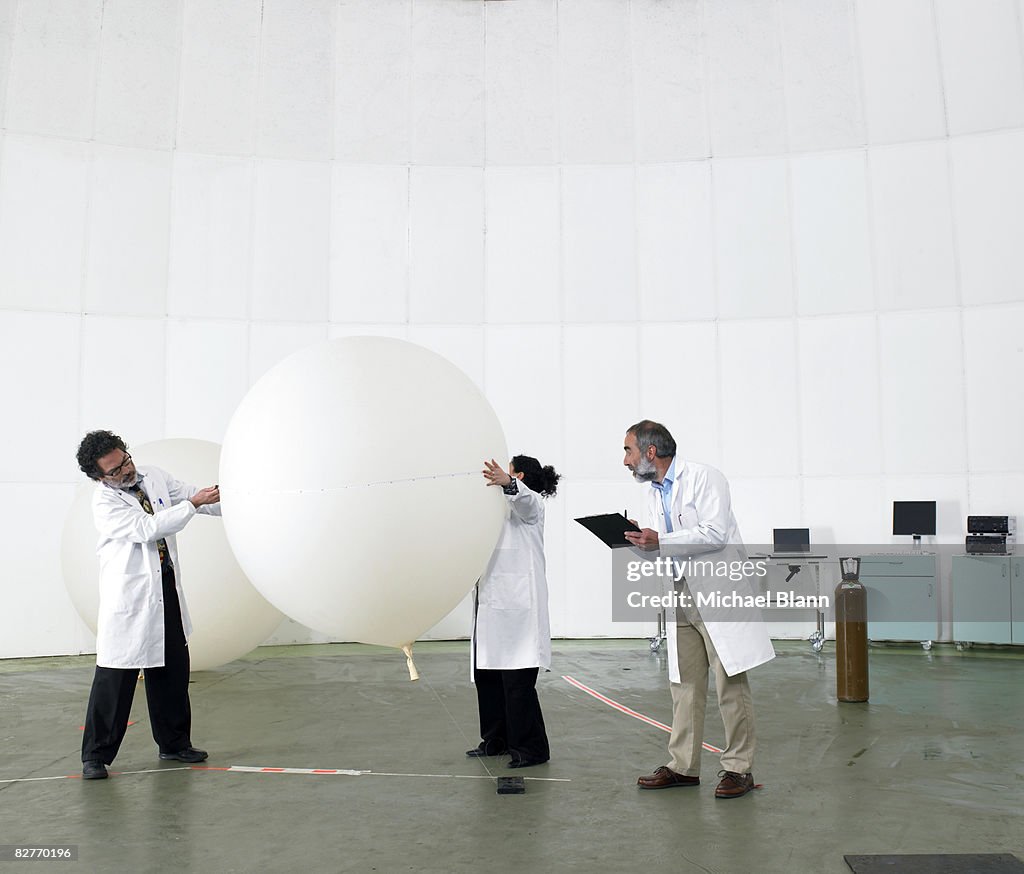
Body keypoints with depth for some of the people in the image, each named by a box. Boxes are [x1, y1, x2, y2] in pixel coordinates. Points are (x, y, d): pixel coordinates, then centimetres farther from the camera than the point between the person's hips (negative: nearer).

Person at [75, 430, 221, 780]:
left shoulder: (155, 477, 5)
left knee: (173, 667, 14)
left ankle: (174, 742, 28)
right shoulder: (104, 502, -13)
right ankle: (95, 755, 10)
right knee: (115, 675, -3)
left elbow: (196, 496, 12)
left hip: (167, 589, 7)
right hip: (128, 596, -6)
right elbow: (148, 528, -23)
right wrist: (193, 503, -26)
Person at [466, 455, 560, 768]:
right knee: (486, 674, 9)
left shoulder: (531, 503, -2)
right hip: (491, 603, 9)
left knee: (517, 680, -9)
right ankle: (497, 740, 21)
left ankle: (531, 748, 0)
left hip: (517, 604, -9)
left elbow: (524, 499, -27)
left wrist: (507, 483, -49)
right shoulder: (503, 507, 27)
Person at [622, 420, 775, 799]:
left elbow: (714, 534, -19)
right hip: (683, 599, 8)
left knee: (730, 685, -2)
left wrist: (660, 541, -22)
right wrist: (644, 545, -1)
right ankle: (683, 766, 18)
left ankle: (739, 768, 8)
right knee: (684, 686, 10)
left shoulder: (704, 478, -10)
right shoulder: (654, 494, 15)